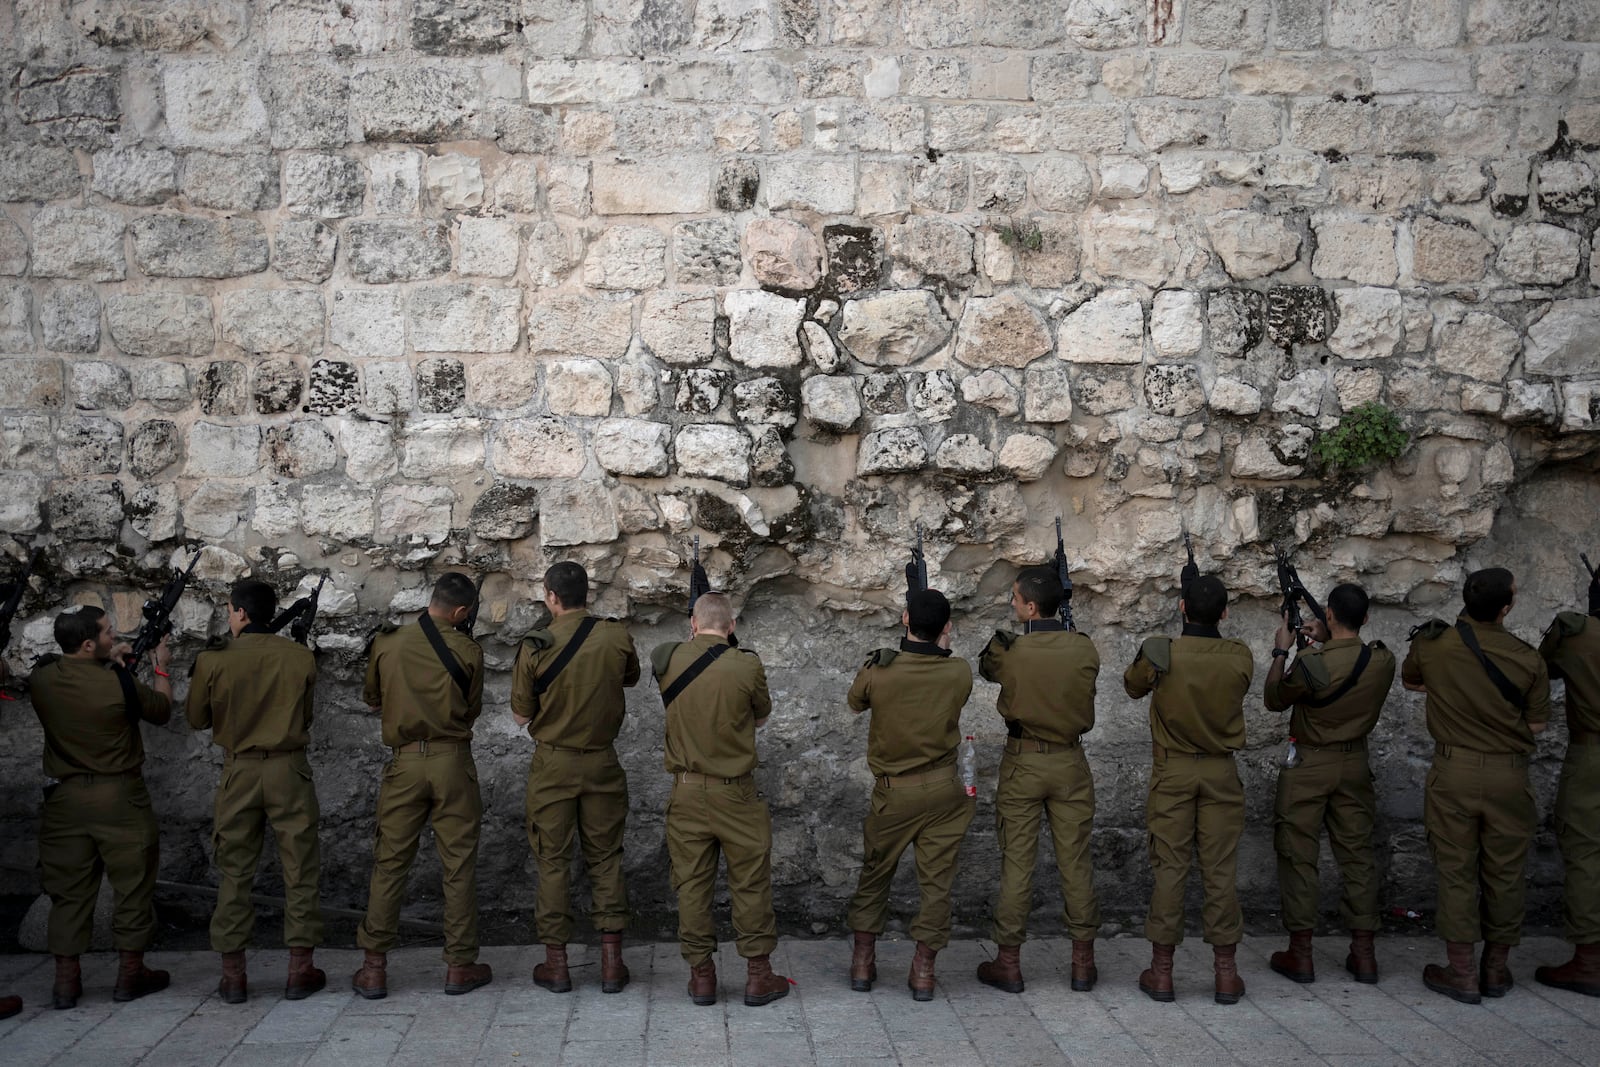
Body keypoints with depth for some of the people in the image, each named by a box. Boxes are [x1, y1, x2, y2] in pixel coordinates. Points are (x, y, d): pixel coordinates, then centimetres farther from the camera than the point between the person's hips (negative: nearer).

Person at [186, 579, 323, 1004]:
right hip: (289, 769, 0)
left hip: (239, 771, 0)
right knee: (299, 869, 8)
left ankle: (233, 973, 14)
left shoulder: (214, 662, -7)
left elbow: (197, 718, 5)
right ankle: (300, 968, 11)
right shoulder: (301, 658, -5)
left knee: (235, 872, 10)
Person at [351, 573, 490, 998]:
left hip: (405, 760, 2)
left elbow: (372, 698, 15)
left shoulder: (386, 643, 1)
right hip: (452, 760, -2)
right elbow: (472, 710, 6)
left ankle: (374, 966, 11)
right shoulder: (467, 651, -5)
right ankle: (460, 965, 12)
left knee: (389, 863, 9)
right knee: (459, 864, 6)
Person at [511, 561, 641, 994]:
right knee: (606, 857, 11)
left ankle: (556, 962, 14)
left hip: (553, 764, -2)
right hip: (602, 763, 2)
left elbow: (521, 716, -5)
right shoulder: (617, 636, -7)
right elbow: (631, 678, 14)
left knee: (553, 861, 8)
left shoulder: (536, 647, -13)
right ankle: (612, 960, 11)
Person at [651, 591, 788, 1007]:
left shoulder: (667, 661, -4)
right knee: (751, 883, 9)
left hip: (687, 790, 3)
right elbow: (761, 717, 3)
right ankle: (758, 975, 15)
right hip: (736, 792, -2)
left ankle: (701, 974, 18)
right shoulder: (747, 665, -12)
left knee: (692, 883, 11)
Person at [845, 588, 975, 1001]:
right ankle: (923, 970, 12)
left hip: (893, 793, 0)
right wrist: (940, 647, 16)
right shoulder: (959, 672, -12)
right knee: (937, 880, 9)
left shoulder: (877, 670, -14)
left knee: (875, 874, 16)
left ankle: (862, 963, 22)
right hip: (943, 790, 1)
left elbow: (855, 703, 6)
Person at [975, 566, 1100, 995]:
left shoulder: (1008, 651, -14)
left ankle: (1009, 961, 12)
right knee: (1075, 861, 8)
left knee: (1016, 862, 5)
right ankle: (1083, 960, 15)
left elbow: (985, 668, 7)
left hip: (1022, 764, -2)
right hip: (1070, 764, 2)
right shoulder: (1085, 650, -8)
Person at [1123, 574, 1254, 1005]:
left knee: (1169, 868, 5)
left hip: (1172, 772, -1)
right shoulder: (1240, 657, -8)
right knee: (1220, 871, 7)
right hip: (1221, 773, 1)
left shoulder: (1159, 651, -13)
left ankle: (1161, 970, 10)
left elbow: (1133, 687, 6)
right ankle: (1226, 972, 12)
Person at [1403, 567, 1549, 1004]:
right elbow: (1536, 724, 0)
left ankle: (1461, 972, 11)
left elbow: (1410, 681, 13)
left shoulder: (1432, 644, -7)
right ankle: (1496, 968, 24)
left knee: (1456, 870, 7)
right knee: (1504, 872, 12)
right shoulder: (1527, 659, -9)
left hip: (1453, 770, 0)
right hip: (1508, 775, 0)